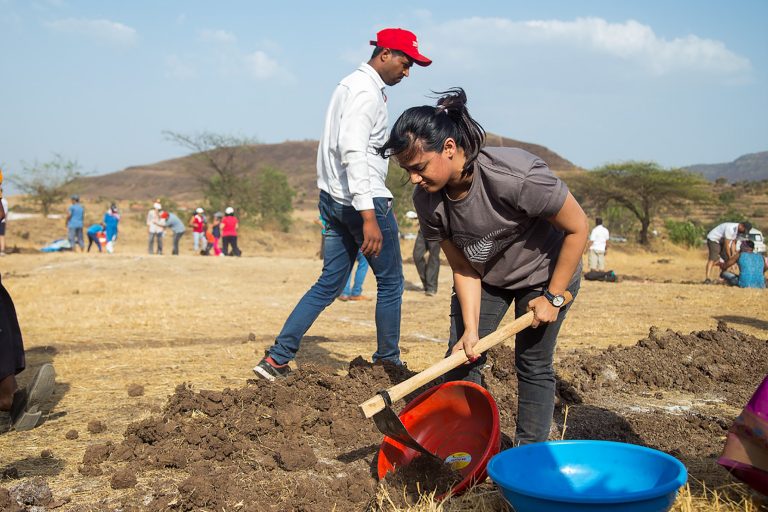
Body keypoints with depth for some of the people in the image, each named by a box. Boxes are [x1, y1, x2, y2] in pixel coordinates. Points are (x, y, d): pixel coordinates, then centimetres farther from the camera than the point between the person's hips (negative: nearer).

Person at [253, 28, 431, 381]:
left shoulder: (351, 84, 19)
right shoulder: (367, 89, -12)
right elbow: (353, 151, -24)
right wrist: (369, 216, -29)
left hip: (333, 198, 9)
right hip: (363, 198, -9)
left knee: (329, 284, 10)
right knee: (390, 282, 5)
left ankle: (277, 359, 7)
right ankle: (387, 363, 17)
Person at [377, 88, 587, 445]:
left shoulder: (516, 177, -38)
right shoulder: (427, 200, -21)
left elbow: (578, 227, -25)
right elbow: (464, 268, -13)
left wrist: (553, 297, -19)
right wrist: (470, 329, -22)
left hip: (544, 271, -4)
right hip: (485, 275, 5)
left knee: (533, 367, -2)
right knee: (460, 359, -2)